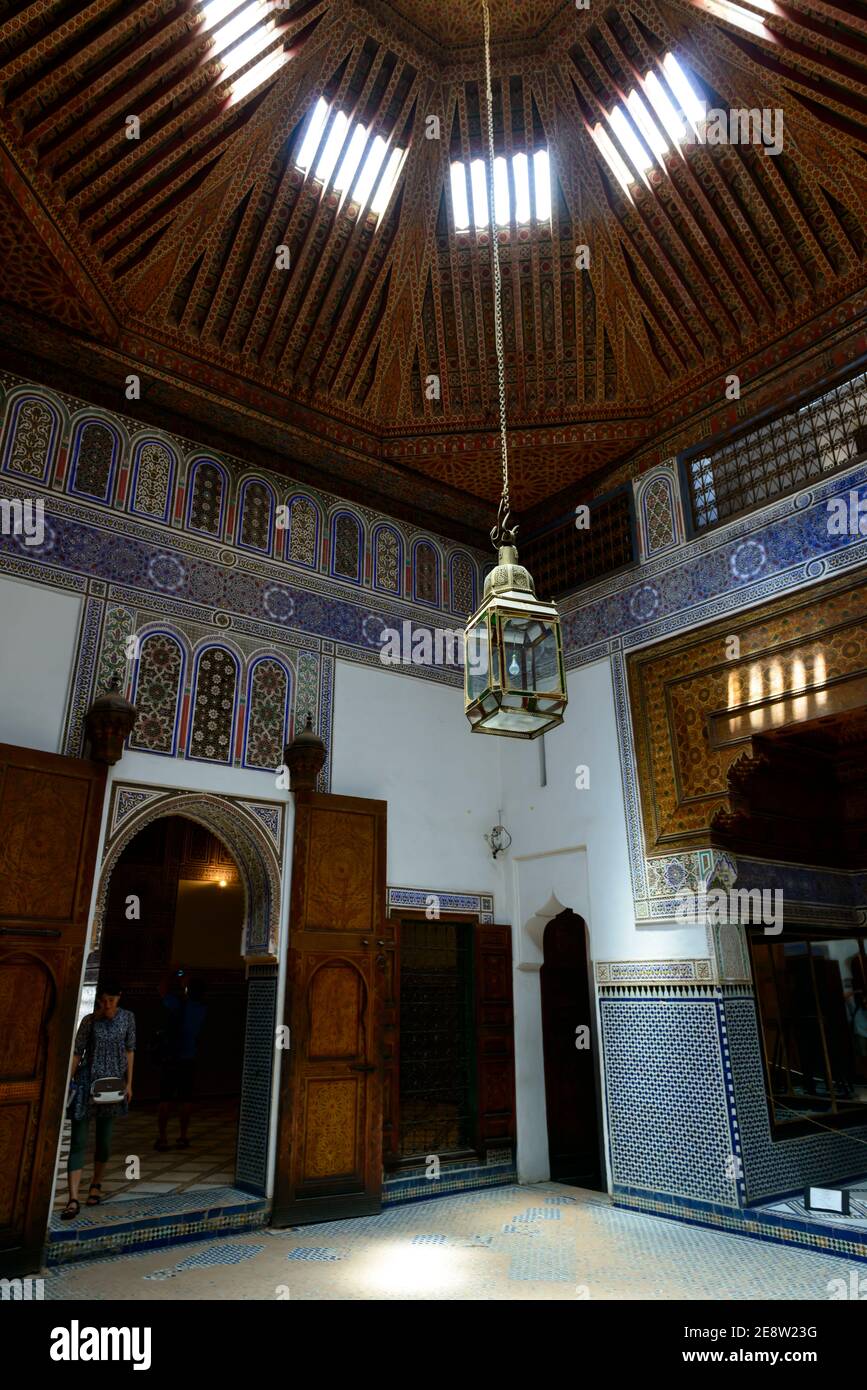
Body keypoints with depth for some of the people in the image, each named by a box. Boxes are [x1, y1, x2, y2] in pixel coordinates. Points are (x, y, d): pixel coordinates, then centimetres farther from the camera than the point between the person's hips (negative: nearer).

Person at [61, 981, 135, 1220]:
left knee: (104, 1138, 11)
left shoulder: (127, 1018, -3)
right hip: (86, 1082, -1)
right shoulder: (89, 1020, -8)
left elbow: (129, 1050, 2)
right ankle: (73, 1199, -3)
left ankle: (96, 1185, 33)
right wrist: (68, 1082, -6)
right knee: (78, 1140, -6)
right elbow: (77, 1052, -3)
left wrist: (129, 1083, 1)